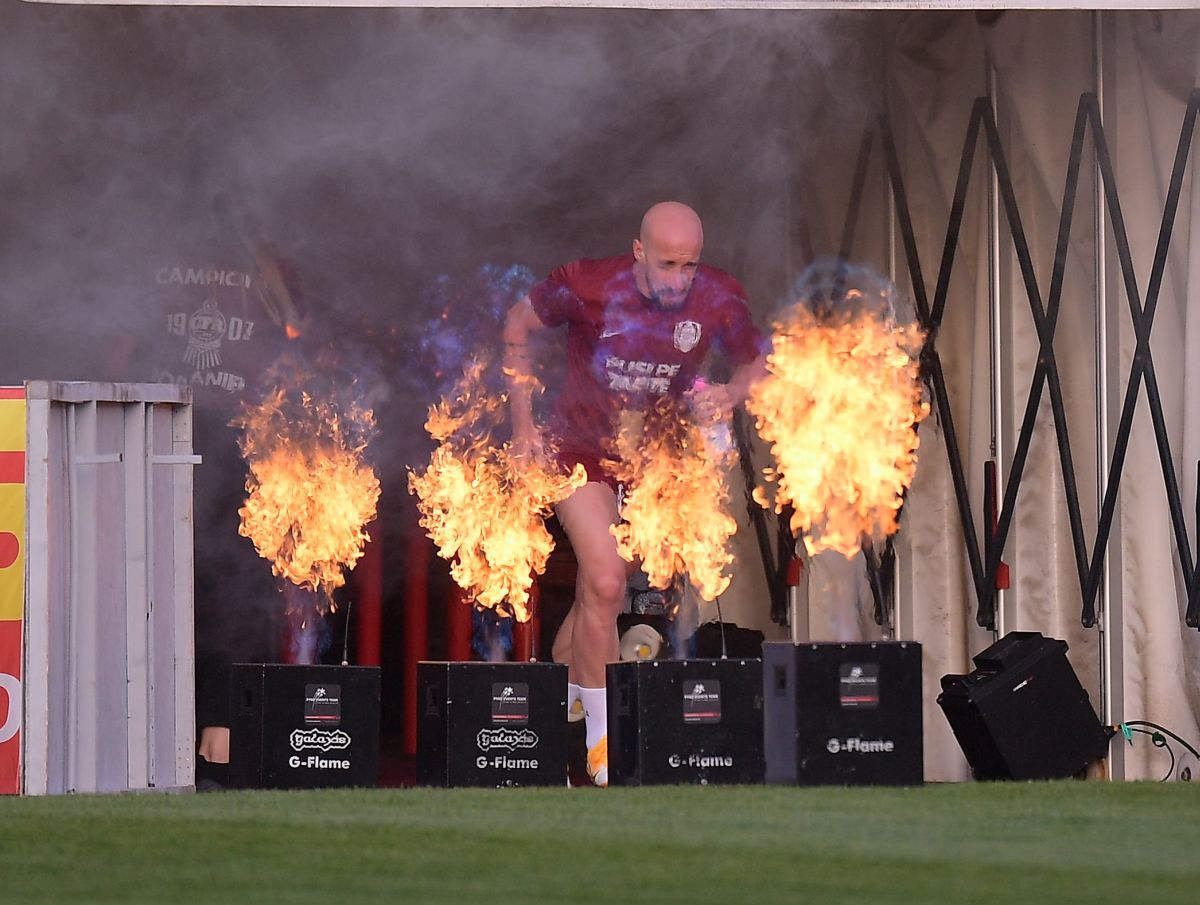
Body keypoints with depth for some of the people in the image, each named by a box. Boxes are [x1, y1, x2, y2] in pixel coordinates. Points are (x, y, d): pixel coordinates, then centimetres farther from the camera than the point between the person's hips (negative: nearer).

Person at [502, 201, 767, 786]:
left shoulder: (718, 300, -16)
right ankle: (602, 743, -9)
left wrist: (729, 396, -22)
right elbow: (518, 326, -5)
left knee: (600, 590, 11)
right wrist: (522, 424, -7)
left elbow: (756, 361, 2)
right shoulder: (588, 287, -23)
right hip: (581, 449, -3)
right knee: (605, 581, -17)